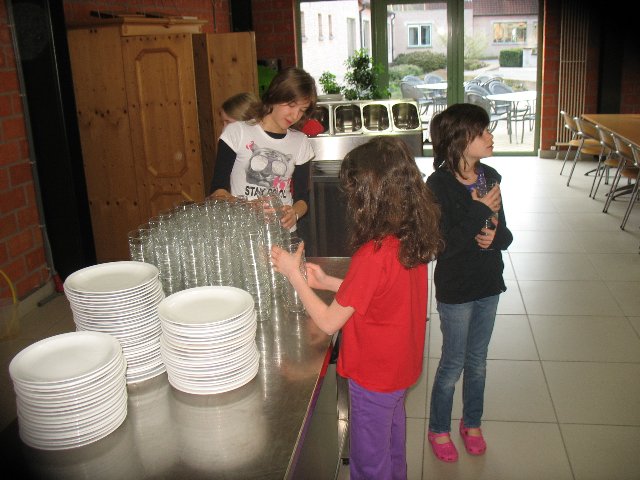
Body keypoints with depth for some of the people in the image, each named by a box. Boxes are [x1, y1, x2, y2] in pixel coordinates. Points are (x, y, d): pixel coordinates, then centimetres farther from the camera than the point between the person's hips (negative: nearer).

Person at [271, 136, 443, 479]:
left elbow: (329, 322, -24)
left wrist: (293, 273, -15)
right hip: (402, 367, 8)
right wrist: (328, 282, 1)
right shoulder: (412, 239, -7)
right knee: (393, 450, 30)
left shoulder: (373, 255, -32)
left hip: (373, 377, -8)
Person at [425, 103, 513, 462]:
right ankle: (439, 429, 32)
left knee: (478, 361, 20)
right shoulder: (439, 184, -20)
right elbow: (441, 245, -25)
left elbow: (506, 235, 5)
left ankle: (472, 423, 42)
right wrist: (479, 213, -27)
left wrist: (495, 234, -18)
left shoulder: (491, 177, -2)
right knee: (453, 364, 9)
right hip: (455, 289, -5)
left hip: (488, 284, 6)